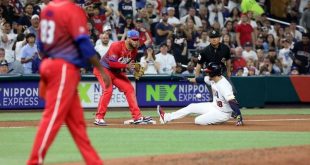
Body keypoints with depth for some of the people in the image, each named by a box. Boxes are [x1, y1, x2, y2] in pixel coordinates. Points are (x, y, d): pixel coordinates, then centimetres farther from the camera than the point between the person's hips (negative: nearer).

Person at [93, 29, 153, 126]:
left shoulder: (134, 50, -3)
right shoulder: (116, 46, -27)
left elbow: (130, 64, 9)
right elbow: (112, 63, -30)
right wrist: (126, 66, -34)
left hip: (117, 72, 8)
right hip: (104, 69, -8)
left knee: (129, 89, 1)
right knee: (108, 90, -25)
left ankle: (137, 117, 4)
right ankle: (99, 118, -21)